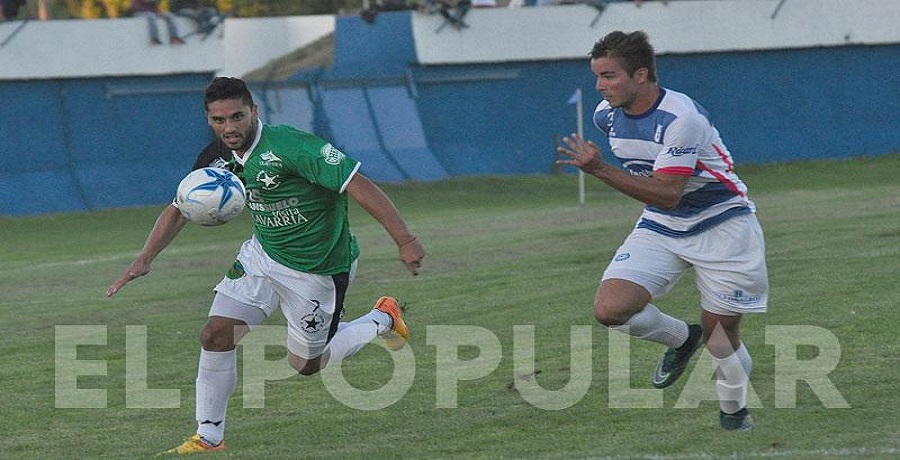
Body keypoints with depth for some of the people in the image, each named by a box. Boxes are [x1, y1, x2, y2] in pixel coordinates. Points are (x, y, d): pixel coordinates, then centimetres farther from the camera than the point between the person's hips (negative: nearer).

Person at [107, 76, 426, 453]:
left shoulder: (289, 147, -29)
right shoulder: (217, 158, -6)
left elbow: (359, 186, -30)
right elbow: (179, 210, 7)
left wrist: (405, 241, -33)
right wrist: (144, 260, -6)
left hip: (318, 270, -6)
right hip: (261, 255, 6)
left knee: (305, 364, 8)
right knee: (215, 335, -6)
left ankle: (381, 320, 32)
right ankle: (209, 437, 10)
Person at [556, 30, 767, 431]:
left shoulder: (680, 118, -27)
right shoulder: (607, 115, -3)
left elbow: (667, 194, -31)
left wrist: (600, 169, -36)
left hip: (720, 223, -6)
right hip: (660, 228, 6)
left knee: (719, 332, -3)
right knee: (610, 309, -17)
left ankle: (733, 409, 26)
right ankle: (680, 338, 11)